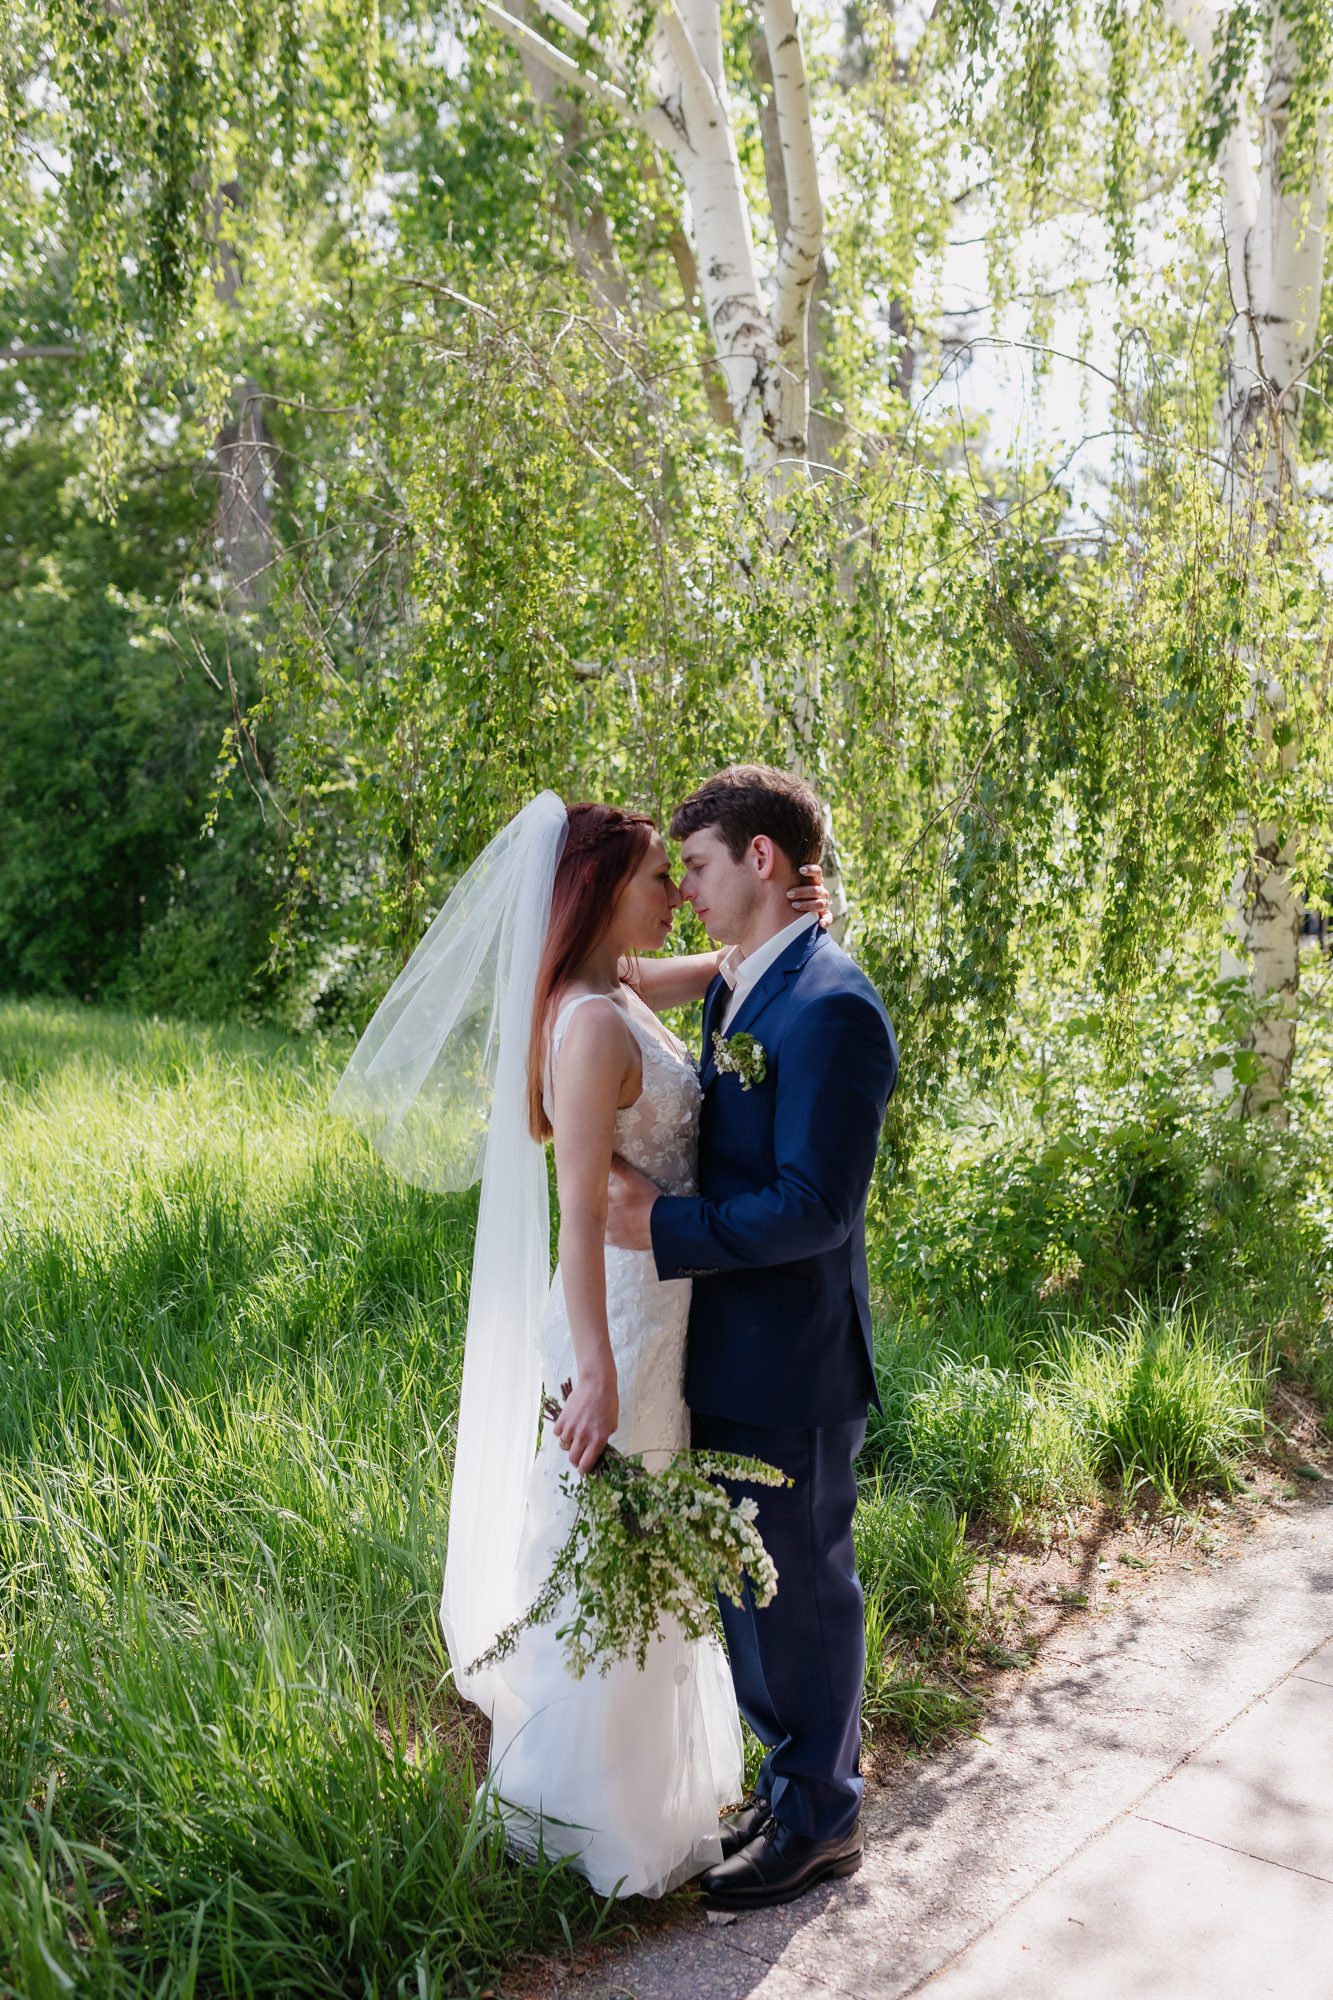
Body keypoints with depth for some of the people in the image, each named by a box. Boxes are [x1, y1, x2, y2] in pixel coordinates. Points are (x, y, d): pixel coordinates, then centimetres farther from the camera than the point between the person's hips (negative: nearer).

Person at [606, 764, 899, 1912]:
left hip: (791, 1363, -9)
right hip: (729, 1346, 9)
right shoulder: (736, 990, 8)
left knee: (800, 1592, 10)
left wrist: (663, 1227, -21)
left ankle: (820, 1824, 32)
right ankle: (792, 1780, 43)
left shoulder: (831, 1008, -22)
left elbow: (815, 1206, -25)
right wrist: (651, 1182, 2)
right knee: (748, 1584, 22)